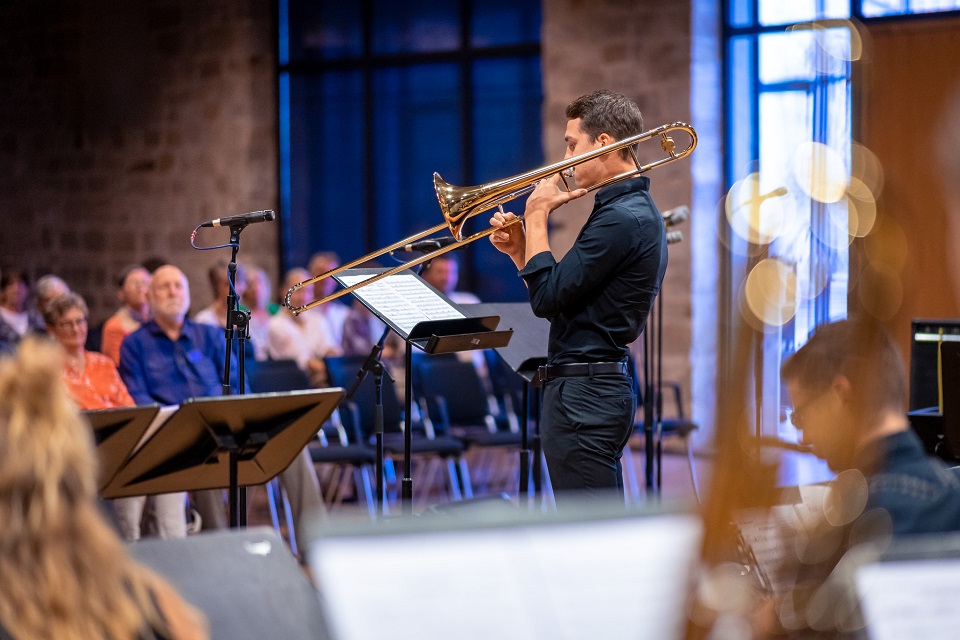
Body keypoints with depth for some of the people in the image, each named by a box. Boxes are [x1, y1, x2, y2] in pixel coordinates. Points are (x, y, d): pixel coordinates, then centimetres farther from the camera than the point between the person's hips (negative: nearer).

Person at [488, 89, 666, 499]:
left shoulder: (621, 218, -17)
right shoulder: (634, 210, 17)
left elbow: (546, 299, -18)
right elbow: (561, 297, 20)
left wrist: (536, 218, -8)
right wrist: (519, 250, 8)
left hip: (584, 394, -11)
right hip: (600, 388, 11)